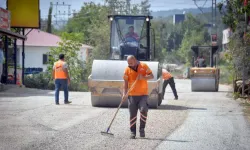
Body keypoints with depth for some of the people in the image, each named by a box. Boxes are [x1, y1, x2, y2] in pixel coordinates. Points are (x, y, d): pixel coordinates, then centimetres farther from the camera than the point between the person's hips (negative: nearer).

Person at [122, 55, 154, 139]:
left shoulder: (144, 66, -1)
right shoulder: (127, 69, 1)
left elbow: (152, 76, -3)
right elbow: (125, 82, 3)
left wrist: (143, 77, -21)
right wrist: (124, 93, -8)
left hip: (143, 94, -1)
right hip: (132, 95, 1)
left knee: (143, 110, -19)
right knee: (132, 114, 3)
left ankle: (142, 129, -3)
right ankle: (133, 132, 12)